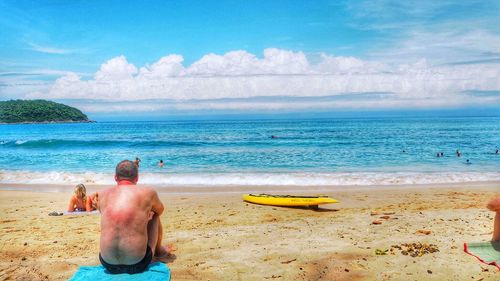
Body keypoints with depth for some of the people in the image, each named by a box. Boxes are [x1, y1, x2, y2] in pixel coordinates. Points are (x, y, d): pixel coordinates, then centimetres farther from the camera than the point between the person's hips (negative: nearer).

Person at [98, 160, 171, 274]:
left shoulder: (103, 195, 3)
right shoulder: (147, 192, -4)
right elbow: (160, 210, 18)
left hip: (108, 264, 3)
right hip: (138, 265, -2)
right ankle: (159, 250, 45)